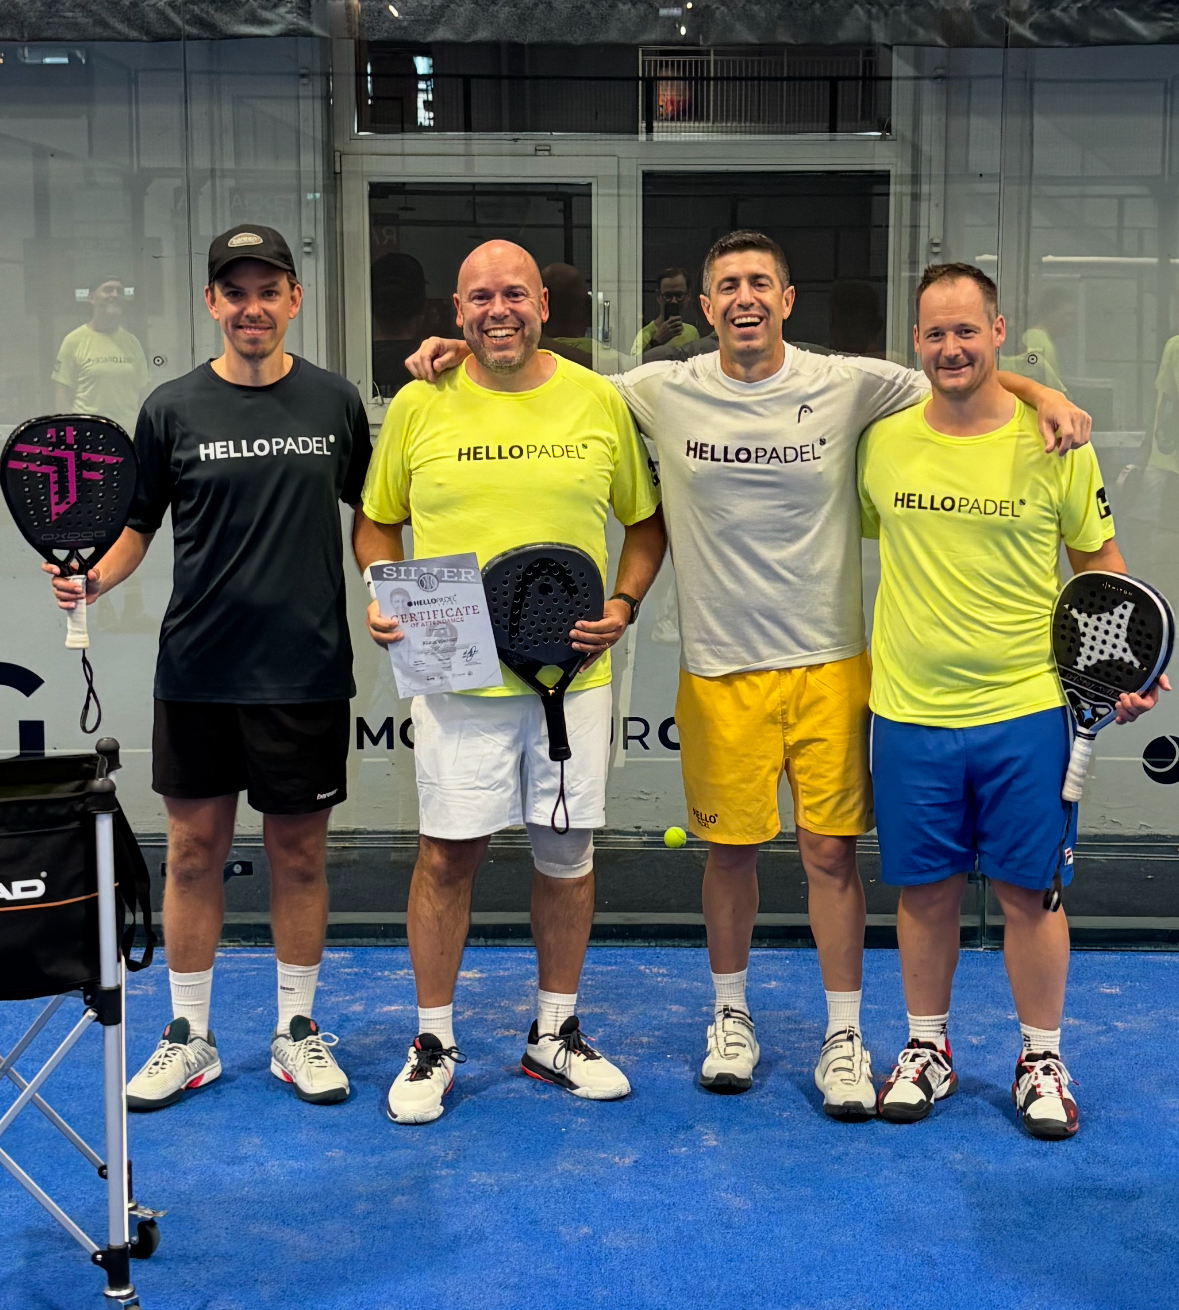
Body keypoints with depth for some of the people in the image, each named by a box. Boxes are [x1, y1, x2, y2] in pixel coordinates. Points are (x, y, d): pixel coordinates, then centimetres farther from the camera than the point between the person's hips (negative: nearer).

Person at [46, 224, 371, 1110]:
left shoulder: (336, 403, 2)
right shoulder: (172, 409, 1)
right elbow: (136, 525, 6)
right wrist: (90, 580, -10)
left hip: (307, 671, 0)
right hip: (196, 671, 0)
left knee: (299, 852, 8)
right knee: (195, 851, 8)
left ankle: (297, 1031, 24)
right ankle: (188, 1038, 23)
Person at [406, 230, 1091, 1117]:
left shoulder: (848, 385, -2)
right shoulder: (663, 392, -1)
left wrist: (1043, 394, -9)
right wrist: (465, 349, 0)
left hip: (828, 661, 0)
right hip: (720, 668, 1)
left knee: (831, 848, 3)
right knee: (732, 845, 9)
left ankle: (844, 1035, 17)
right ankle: (731, 1016, 30)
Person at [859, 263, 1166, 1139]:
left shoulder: (1054, 442, -3)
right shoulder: (881, 443, 1)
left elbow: (1100, 562, 6)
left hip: (1026, 710, -1)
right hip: (910, 712, 2)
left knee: (1030, 890, 6)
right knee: (924, 890, 11)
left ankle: (1042, 1059, 23)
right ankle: (927, 1049, 29)